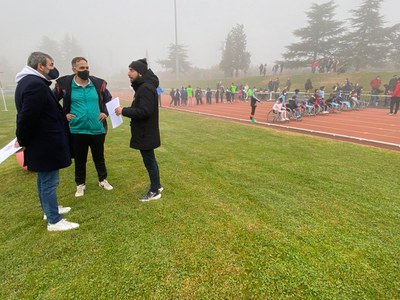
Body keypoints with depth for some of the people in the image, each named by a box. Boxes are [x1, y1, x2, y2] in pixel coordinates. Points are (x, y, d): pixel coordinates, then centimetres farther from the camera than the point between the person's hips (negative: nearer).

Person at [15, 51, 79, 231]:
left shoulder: (28, 82, 13)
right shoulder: (36, 85, -21)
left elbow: (25, 115, 14)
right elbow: (27, 117, -25)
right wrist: (23, 141, -11)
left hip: (41, 142, 11)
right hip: (45, 143, -11)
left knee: (44, 179, 21)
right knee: (50, 181, -2)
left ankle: (49, 209, 38)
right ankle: (54, 221, 10)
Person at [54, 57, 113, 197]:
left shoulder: (99, 83, -1)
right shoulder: (64, 84, -5)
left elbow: (109, 100, 13)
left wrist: (106, 113, 0)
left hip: (97, 129, 1)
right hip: (77, 130, -1)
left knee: (99, 157, 16)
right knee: (79, 159, 13)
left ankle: (103, 180, 34)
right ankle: (80, 184, 31)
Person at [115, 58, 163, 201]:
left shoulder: (146, 88, -20)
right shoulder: (142, 86, 13)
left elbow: (144, 111, -27)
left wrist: (124, 111, -21)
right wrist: (126, 110, 7)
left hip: (146, 133, -10)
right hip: (145, 131, 10)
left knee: (149, 161, 1)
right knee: (150, 160, 19)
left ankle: (155, 192, 16)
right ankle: (157, 186, 34)